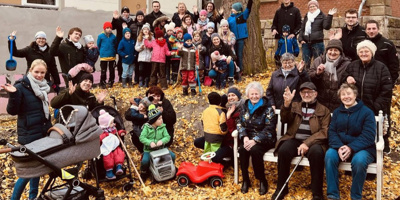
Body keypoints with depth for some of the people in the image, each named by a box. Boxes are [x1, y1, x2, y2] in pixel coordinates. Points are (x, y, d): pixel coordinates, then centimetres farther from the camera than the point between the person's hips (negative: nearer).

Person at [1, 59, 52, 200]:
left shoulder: (42, 87, 8)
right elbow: (12, 111, -16)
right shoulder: (21, 87, -13)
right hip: (29, 135, -7)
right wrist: (13, 94, -30)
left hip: (43, 133, 7)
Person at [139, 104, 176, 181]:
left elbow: (167, 137, -6)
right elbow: (142, 138, -13)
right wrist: (150, 142, -29)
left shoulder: (162, 127, 1)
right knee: (145, 161, -27)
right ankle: (144, 173, 5)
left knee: (172, 156, -12)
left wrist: (162, 141, -27)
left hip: (160, 148, 3)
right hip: (149, 149, -3)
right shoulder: (147, 127, -6)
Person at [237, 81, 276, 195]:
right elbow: (241, 125, 7)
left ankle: (262, 181, -13)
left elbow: (269, 129, -14)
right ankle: (245, 179, -11)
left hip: (264, 139, -4)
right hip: (249, 138, 4)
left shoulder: (267, 108, -6)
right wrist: (245, 137, -14)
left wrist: (255, 140, -24)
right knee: (242, 149, -28)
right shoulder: (245, 107, 9)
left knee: (255, 150, -33)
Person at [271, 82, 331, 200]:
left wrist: (307, 143, -18)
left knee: (316, 153, -35)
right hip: (294, 140, 2)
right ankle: (281, 188, -14)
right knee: (283, 150, -30)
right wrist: (287, 103, -21)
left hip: (313, 142, -1)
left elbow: (324, 132, -3)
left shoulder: (324, 110, 11)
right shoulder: (295, 106, 18)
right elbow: (284, 120, -1)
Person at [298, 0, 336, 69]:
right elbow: (302, 29, 17)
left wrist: (330, 16, -19)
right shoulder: (306, 16, 16)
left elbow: (326, 27, -10)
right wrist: (300, 39, 4)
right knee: (306, 63, 9)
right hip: (306, 43, 4)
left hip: (317, 43, -4)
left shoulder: (322, 16, 3)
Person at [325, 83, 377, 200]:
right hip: (340, 147, 3)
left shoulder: (367, 112, -3)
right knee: (329, 155, -29)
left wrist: (351, 148, -26)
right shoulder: (337, 112, 11)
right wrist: (339, 147, -20)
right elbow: (332, 132, 1)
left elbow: (368, 136, -12)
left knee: (359, 160, -37)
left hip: (362, 149, -3)